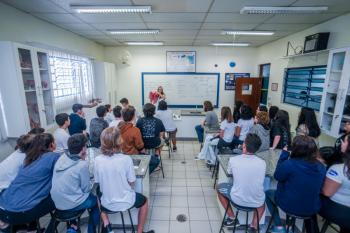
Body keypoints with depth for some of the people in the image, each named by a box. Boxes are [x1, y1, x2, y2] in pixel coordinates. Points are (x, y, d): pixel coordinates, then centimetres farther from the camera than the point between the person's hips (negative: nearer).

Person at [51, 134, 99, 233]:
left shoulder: (62, 157, -4)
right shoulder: (82, 165, -23)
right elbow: (86, 189, -11)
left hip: (57, 202, 6)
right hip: (70, 205, -6)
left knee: (89, 195, 28)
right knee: (96, 200, 18)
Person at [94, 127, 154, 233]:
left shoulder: (97, 160, -14)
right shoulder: (126, 159, -24)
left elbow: (98, 182, -1)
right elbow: (132, 183, -13)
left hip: (107, 203, 3)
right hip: (126, 202, -3)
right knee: (144, 201, 29)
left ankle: (106, 224, 20)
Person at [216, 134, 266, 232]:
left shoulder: (233, 160, -15)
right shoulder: (262, 163, -7)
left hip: (237, 199, -3)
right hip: (257, 202, 3)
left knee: (219, 187, 25)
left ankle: (232, 218, 27)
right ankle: (254, 225, 28)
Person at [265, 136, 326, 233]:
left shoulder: (289, 164, -28)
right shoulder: (321, 167, -9)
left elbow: (277, 176, -7)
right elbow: (318, 188, 8)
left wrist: (284, 154, -5)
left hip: (290, 206, -4)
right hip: (313, 209, 5)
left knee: (268, 193, 22)